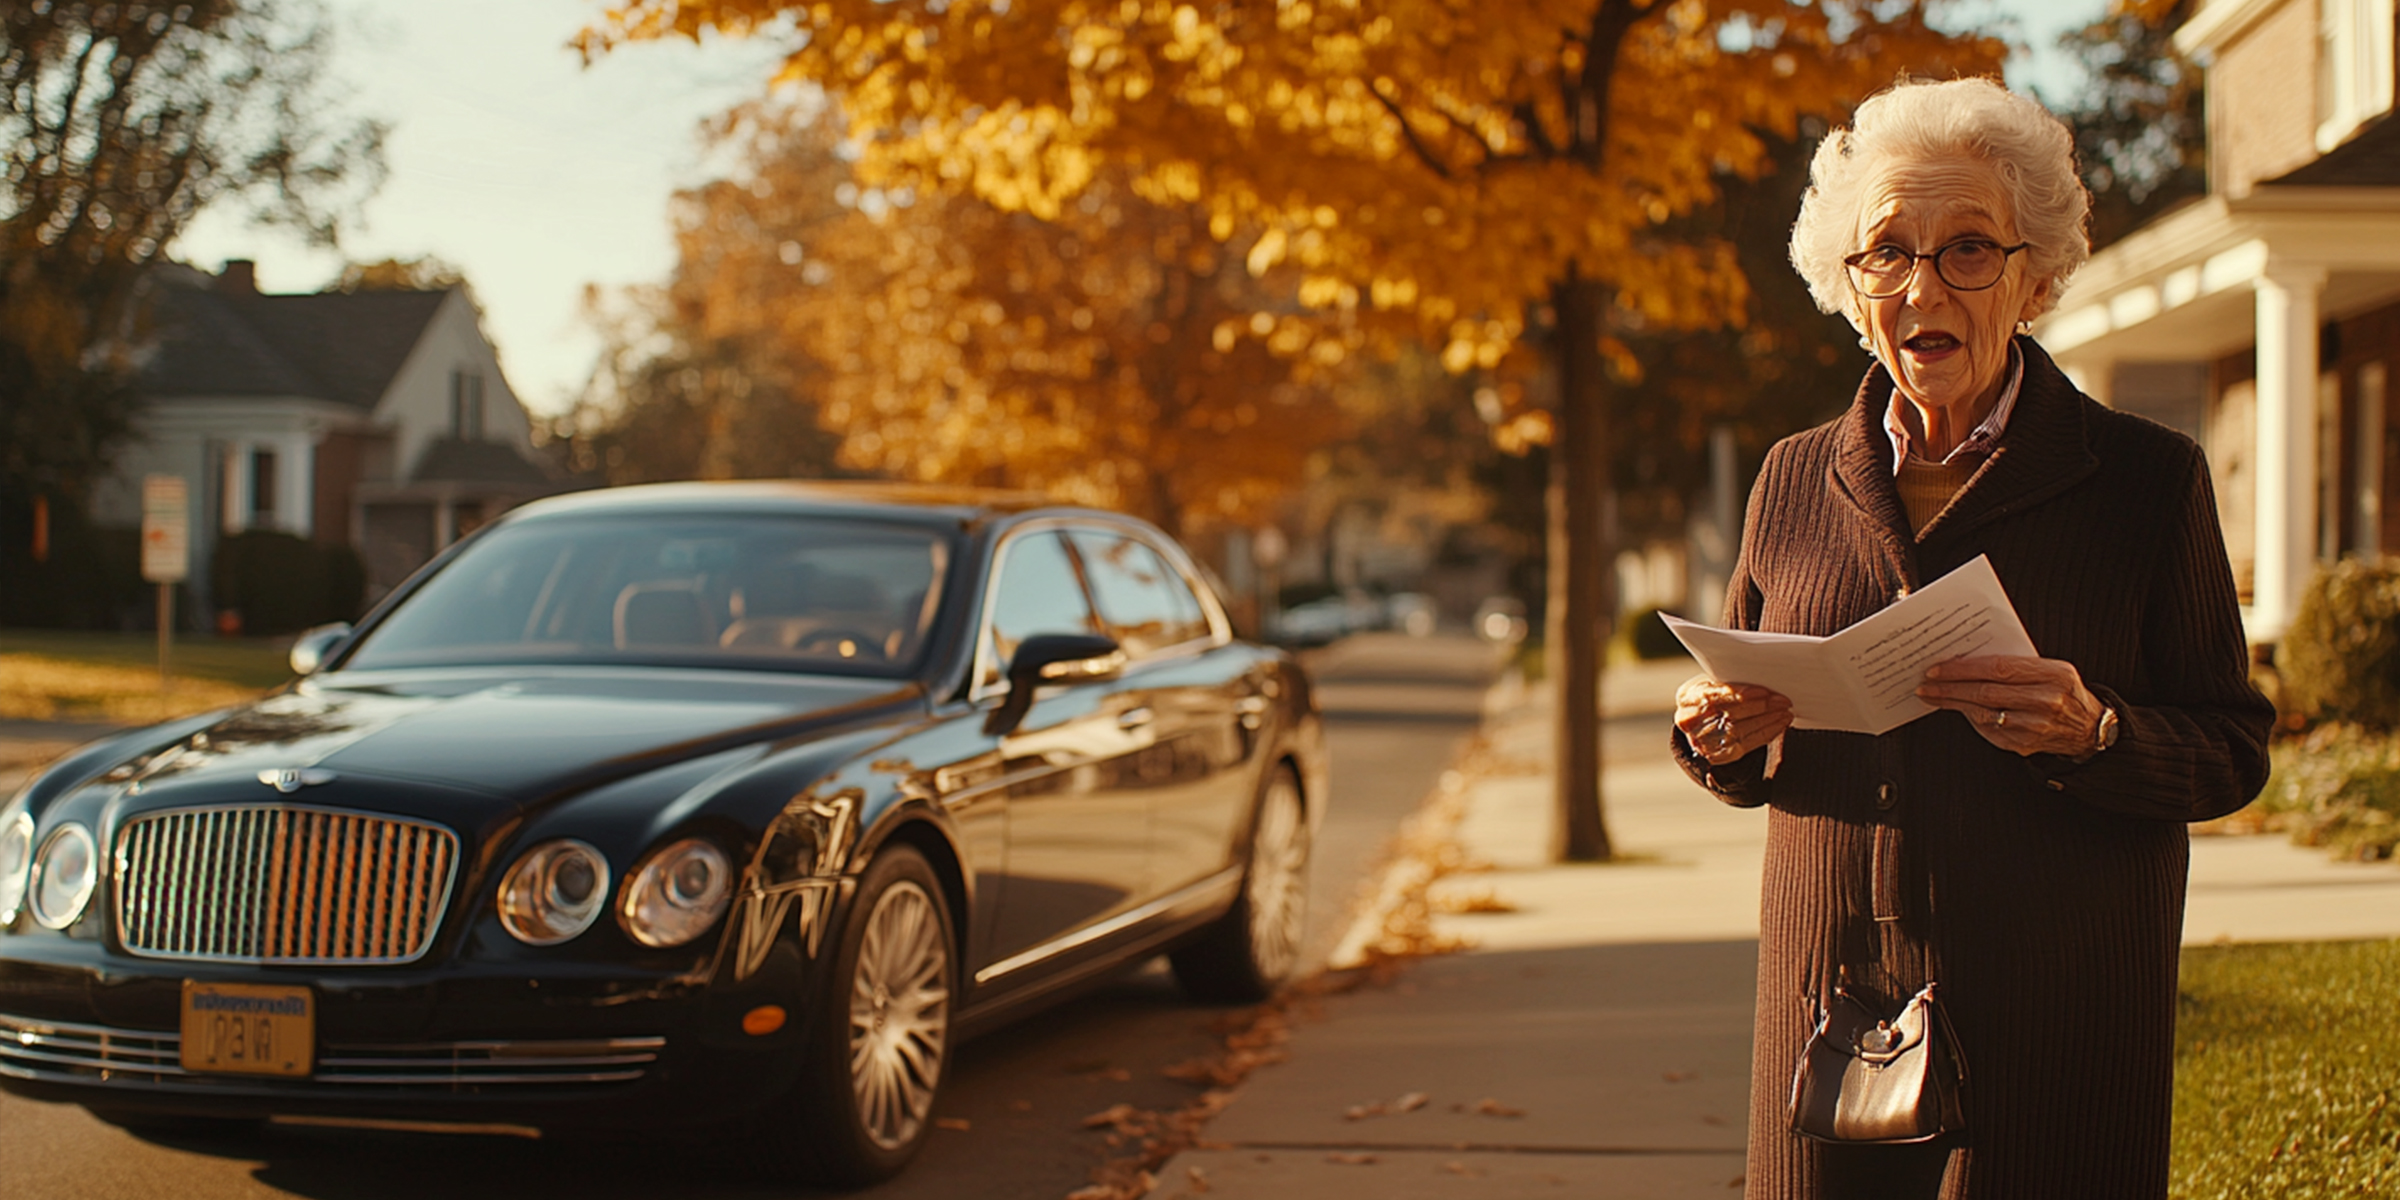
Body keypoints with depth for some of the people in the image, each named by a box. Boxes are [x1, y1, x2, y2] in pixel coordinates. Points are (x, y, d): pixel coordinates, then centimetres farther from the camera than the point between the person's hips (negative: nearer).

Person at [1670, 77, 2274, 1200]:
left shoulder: (2147, 478, -1)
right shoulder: (1796, 479, 9)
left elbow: (2233, 752, -2)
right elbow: (1745, 764, 17)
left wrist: (2092, 733, -21)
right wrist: (1718, 739, -6)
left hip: (2057, 1018, -2)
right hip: (1832, 1004, 3)